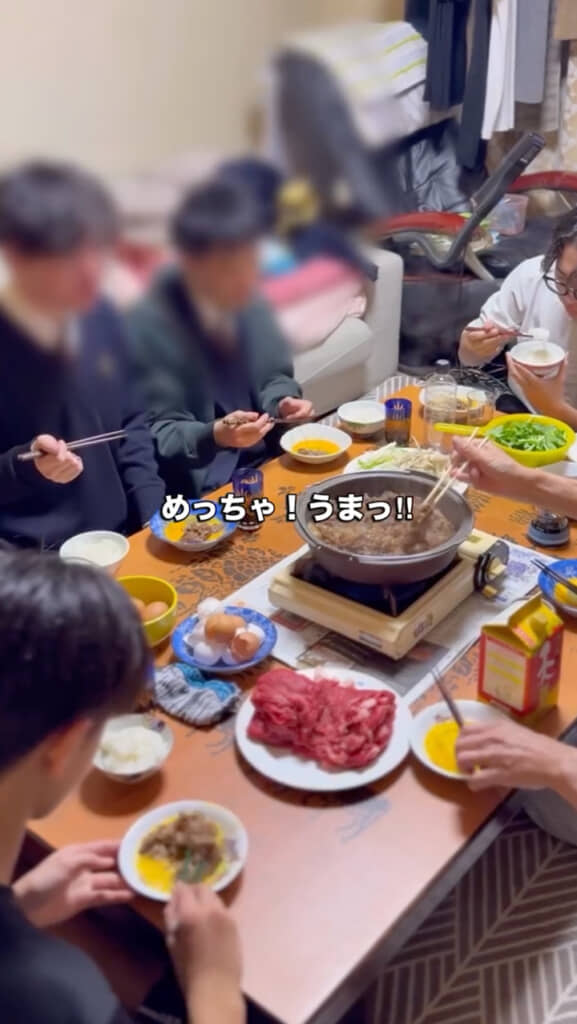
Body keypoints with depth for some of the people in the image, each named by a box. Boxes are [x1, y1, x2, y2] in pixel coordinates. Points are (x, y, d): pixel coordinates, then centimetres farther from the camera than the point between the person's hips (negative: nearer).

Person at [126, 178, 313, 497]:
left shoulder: (247, 303, 1)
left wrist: (282, 402, -6)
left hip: (263, 463, 7)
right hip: (199, 489, -7)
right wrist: (212, 435, -31)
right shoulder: (149, 327, -18)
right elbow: (153, 438, -14)